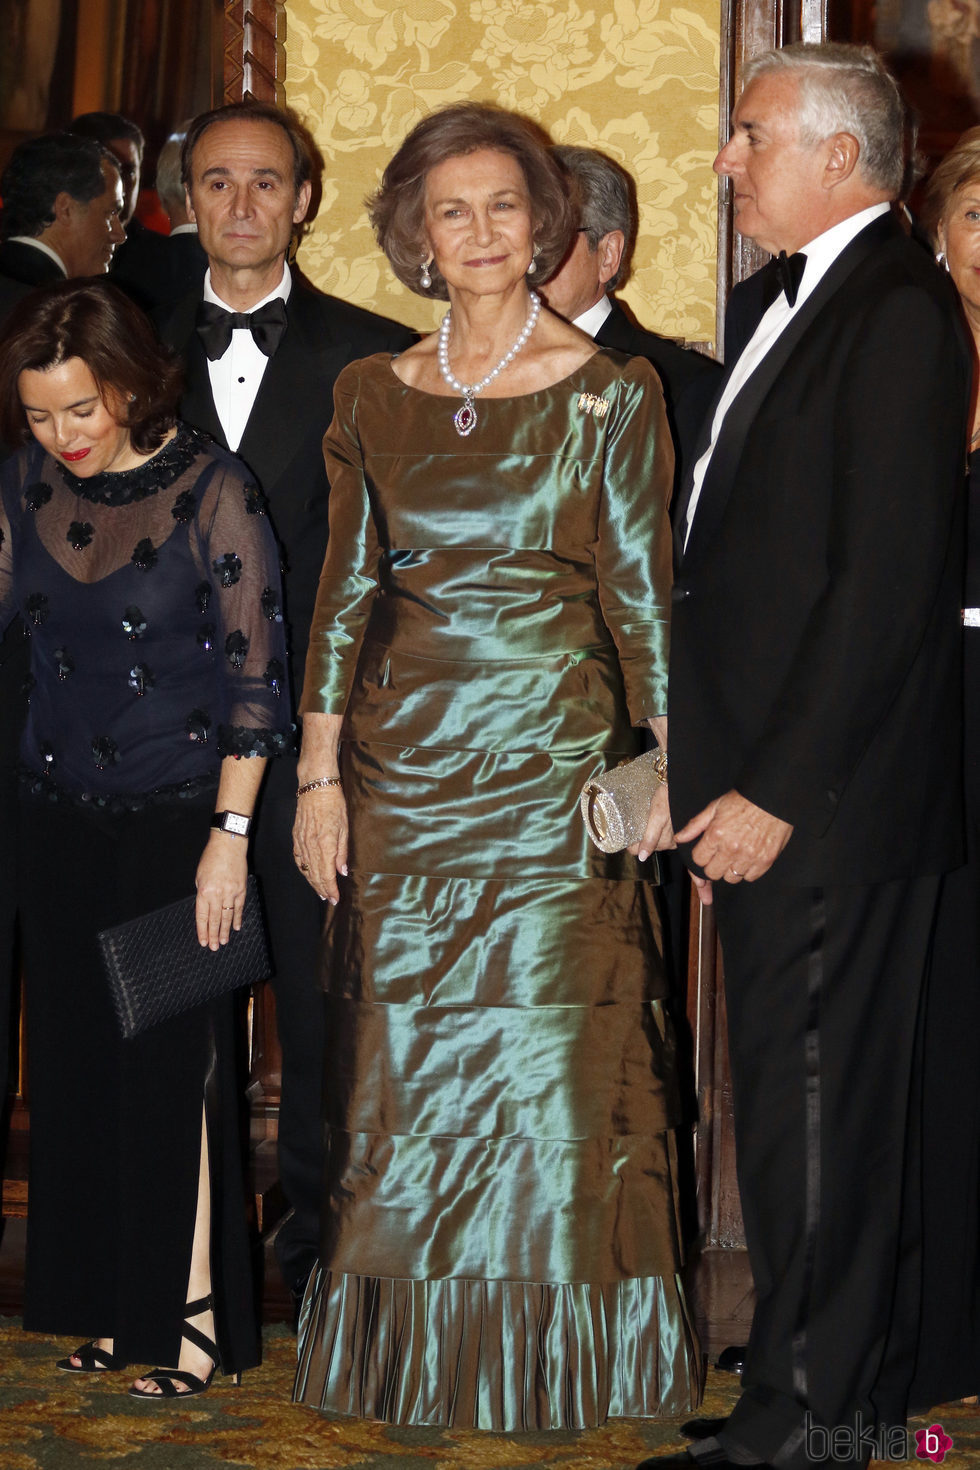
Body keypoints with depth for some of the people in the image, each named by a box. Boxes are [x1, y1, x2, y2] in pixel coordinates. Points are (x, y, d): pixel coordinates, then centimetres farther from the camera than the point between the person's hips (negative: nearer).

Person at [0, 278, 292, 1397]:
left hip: (176, 811, -5)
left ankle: (194, 1315, 9)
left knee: (172, 1059, -3)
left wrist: (230, 832, -12)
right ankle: (115, 1303, 21)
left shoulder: (210, 489, -10)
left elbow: (254, 671, -10)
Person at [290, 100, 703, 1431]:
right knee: (405, 1060, 6)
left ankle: (553, 1360, 14)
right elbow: (346, 588, 8)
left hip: (551, 761, -3)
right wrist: (318, 772, 2)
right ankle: (416, 1352, 20)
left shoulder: (608, 392, 0)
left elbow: (642, 592, 0)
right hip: (403, 763, 3)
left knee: (547, 1055, -1)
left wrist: (671, 764, -7)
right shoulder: (374, 395, 9)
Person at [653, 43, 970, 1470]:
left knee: (814, 1109, -1)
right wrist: (712, 761, 12)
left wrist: (775, 792, -18)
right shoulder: (776, 303, 16)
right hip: (768, 785, 9)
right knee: (829, 1103, 16)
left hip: (829, 800, -9)